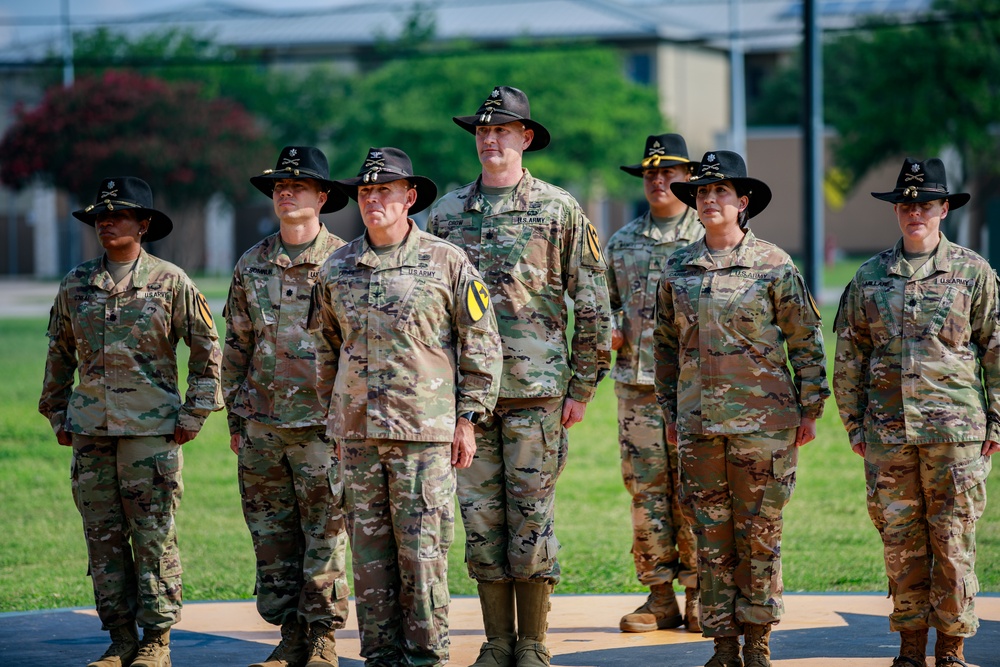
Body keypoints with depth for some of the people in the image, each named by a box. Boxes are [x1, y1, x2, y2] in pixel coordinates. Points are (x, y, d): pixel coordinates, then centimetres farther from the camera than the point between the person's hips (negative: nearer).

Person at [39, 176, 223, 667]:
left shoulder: (170, 282, 0)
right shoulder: (76, 285, 10)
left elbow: (206, 350, 3)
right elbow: (59, 354, 19)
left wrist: (193, 415, -1)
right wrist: (57, 415, 16)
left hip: (151, 429, -4)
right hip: (90, 430, 4)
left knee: (154, 538, -3)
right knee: (103, 537, 5)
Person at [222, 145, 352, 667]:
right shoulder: (251, 265, 10)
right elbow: (236, 346, 16)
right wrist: (236, 418, 13)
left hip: (322, 423, -4)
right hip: (262, 424, 5)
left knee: (324, 538, -1)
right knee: (271, 537, 7)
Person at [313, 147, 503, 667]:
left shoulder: (447, 263, -2)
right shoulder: (337, 268, 9)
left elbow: (481, 345, 1)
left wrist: (467, 419, -3)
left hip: (425, 429, -4)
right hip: (357, 430, 4)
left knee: (422, 549, -4)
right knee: (369, 550, 6)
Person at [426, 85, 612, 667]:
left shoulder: (559, 210, 1)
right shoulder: (447, 212, 11)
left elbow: (594, 306, 1)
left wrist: (583, 388, -2)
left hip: (536, 389, -3)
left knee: (531, 517, -2)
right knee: (480, 517, 4)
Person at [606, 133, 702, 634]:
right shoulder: (623, 242, 15)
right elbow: (607, 303, 22)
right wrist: (610, 331, 2)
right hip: (637, 384, 4)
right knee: (646, 492, 3)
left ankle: (698, 597, 3)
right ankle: (660, 597, 8)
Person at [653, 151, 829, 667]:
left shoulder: (773, 265, -2)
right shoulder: (678, 268, 8)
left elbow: (806, 340, 1)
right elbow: (666, 344, 17)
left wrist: (810, 409, -1)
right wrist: (669, 411, 15)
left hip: (763, 422, -3)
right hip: (699, 425, 3)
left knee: (759, 536, 2)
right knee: (711, 537, 4)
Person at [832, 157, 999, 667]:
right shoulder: (870, 277, 9)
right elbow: (848, 357, 14)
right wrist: (854, 424, 10)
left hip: (955, 429, -2)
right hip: (887, 432, 2)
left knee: (953, 541, -1)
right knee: (901, 542, 5)